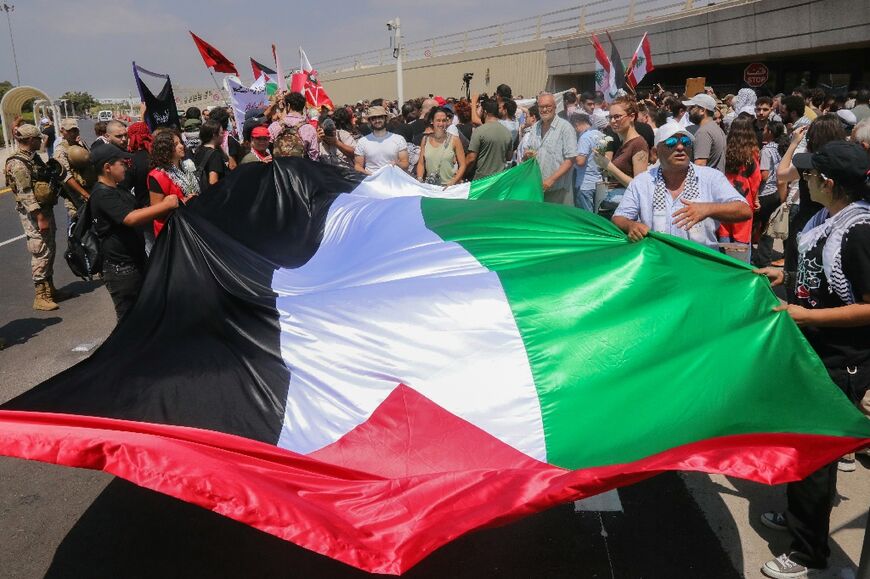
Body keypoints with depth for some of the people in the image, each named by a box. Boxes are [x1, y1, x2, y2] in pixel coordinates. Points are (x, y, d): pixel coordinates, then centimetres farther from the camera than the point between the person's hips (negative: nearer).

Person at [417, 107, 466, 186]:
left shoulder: (454, 140, 1)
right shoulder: (425, 140, 10)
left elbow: (462, 165, 1)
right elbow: (421, 164, 14)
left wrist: (453, 183, -11)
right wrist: (419, 180, -2)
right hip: (430, 186, 2)